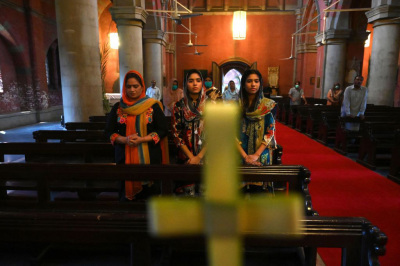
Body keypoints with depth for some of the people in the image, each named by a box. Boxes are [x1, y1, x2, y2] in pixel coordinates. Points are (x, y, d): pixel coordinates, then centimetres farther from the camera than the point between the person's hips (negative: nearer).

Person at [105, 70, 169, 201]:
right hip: (125, 157, 2)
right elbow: (109, 131, 8)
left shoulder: (153, 106, 1)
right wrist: (124, 140, -12)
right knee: (127, 191, 3)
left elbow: (163, 129, -1)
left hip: (149, 157, -1)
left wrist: (142, 139, -14)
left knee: (148, 190, 1)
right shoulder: (118, 107, 7)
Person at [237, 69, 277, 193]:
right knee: (243, 187, 2)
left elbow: (270, 132, -4)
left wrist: (256, 155, -13)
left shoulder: (268, 105, 0)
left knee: (260, 186, 2)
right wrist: (245, 156, -11)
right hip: (241, 155, 0)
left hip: (262, 156, 0)